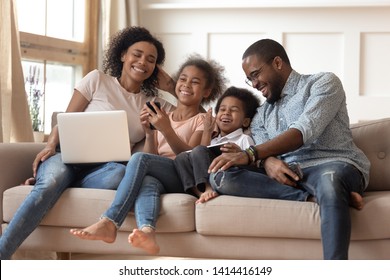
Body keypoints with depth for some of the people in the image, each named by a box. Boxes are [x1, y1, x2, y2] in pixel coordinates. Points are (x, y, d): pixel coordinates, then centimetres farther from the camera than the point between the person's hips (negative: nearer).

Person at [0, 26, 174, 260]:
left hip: (102, 168, 2)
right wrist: (50, 146, -15)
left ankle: (49, 180, -21)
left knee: (121, 173, -37)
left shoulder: (154, 103, 19)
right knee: (49, 185, -38)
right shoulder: (97, 80, 10)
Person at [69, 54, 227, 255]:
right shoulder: (161, 117, 25)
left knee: (139, 158, -31)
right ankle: (146, 232, -66)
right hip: (158, 177, 3)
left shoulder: (202, 120, 13)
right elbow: (152, 156, 13)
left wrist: (166, 130, -17)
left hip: (183, 179, -3)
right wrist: (149, 133, -4)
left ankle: (109, 223, -41)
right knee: (147, 181, -36)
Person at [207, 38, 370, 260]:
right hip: (286, 175, 5)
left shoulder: (324, 83, 7)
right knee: (221, 176, -21)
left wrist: (250, 155, -21)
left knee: (329, 179, -42)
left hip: (334, 165, -5)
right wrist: (269, 162, -17)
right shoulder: (261, 115, 27)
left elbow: (304, 131, -10)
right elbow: (262, 150, 10)